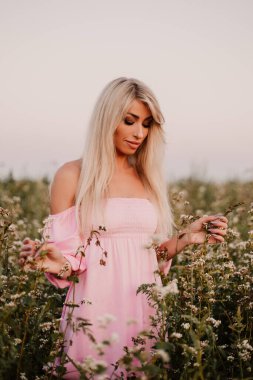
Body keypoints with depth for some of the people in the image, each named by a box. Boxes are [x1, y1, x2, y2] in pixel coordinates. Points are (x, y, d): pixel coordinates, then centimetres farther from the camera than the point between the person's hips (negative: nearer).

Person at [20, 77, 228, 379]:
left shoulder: (148, 179, 10)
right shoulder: (72, 176, -4)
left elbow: (152, 254, 14)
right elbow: (63, 259, -5)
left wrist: (186, 239, -1)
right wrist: (58, 265, -25)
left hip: (144, 310, 5)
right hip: (96, 313, -4)